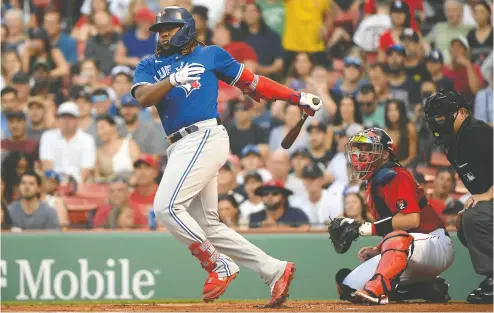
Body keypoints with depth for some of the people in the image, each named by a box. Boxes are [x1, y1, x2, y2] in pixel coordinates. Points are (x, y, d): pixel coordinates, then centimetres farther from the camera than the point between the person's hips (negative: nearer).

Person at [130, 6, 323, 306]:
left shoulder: (211, 55, 9)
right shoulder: (150, 65, 17)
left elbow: (252, 82, 15)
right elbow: (143, 98, -2)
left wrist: (297, 97, 13)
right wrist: (173, 80, -18)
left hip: (206, 136, -6)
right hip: (181, 146, 6)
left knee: (167, 206, -20)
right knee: (208, 227, 6)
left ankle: (219, 265, -10)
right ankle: (274, 270, 11)